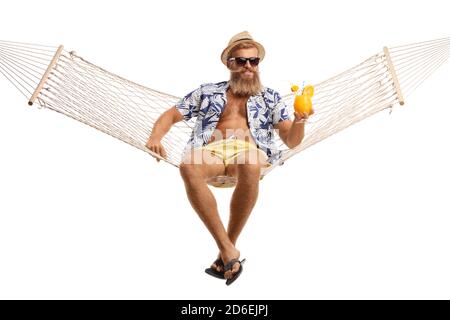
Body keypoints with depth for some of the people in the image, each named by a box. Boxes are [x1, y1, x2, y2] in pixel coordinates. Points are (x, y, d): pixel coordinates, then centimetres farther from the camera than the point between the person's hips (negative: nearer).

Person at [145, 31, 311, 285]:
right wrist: (156, 136, 3)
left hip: (249, 149, -1)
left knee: (250, 168, -39)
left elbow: (292, 141, 14)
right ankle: (227, 248, -29)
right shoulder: (208, 92, 27)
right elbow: (171, 115, 25)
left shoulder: (270, 97, 24)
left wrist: (300, 119, -9)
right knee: (189, 168, -36)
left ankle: (228, 249, -24)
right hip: (212, 149, 1)